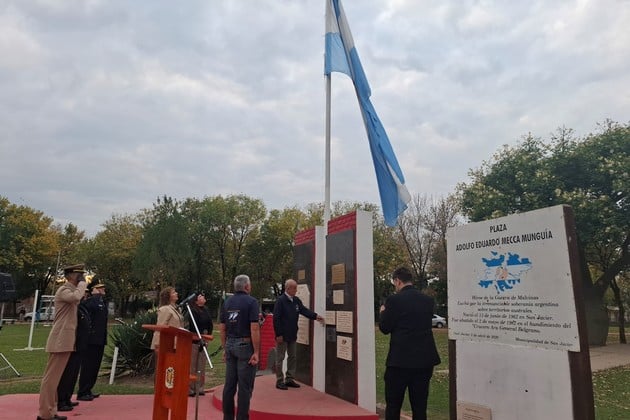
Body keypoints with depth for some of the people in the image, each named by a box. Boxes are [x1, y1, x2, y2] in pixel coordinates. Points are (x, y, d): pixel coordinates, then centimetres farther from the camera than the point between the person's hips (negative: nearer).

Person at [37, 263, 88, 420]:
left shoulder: (71, 290, 18)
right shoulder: (64, 290, -13)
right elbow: (76, 297, -34)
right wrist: (82, 283, -19)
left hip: (66, 340, 10)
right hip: (61, 341, -10)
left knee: (55, 377, 13)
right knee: (51, 376, -5)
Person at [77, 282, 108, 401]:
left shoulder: (103, 302, 17)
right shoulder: (90, 300, -9)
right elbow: (93, 307, -34)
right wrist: (96, 295, -22)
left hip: (100, 340, 9)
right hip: (91, 339, -9)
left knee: (95, 367, 14)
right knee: (88, 367, -3)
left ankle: (87, 391, 24)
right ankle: (82, 393, 5)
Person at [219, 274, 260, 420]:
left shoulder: (227, 302, 9)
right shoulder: (251, 302, -10)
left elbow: (222, 328, 10)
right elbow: (254, 328, -16)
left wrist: (225, 349, 17)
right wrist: (256, 352, -14)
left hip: (230, 345, 6)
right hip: (245, 345, -6)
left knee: (229, 385, 13)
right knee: (245, 386, 1)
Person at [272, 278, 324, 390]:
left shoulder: (296, 300, 7)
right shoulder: (280, 301, -16)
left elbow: (304, 310, 0)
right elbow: (276, 318, -18)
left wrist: (315, 316, -16)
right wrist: (278, 334, -20)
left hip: (292, 335, 8)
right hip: (282, 336, -8)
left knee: (292, 357, 14)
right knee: (280, 359, 4)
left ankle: (289, 379, 25)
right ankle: (279, 381, 13)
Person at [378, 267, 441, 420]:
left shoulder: (394, 300, -12)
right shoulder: (428, 300, 4)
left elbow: (384, 328, -7)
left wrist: (383, 312, 12)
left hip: (400, 360, -5)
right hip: (424, 360, 5)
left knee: (393, 407, 8)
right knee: (420, 407, 13)